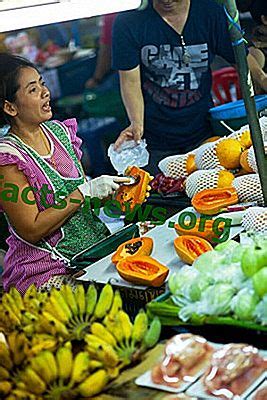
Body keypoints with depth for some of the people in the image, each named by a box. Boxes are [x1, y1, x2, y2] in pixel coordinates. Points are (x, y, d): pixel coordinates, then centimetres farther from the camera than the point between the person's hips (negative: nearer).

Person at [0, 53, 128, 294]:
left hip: (96, 245, 7)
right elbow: (32, 231, -16)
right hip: (47, 269, -7)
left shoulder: (58, 130, 8)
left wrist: (114, 189, -2)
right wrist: (86, 191, -18)